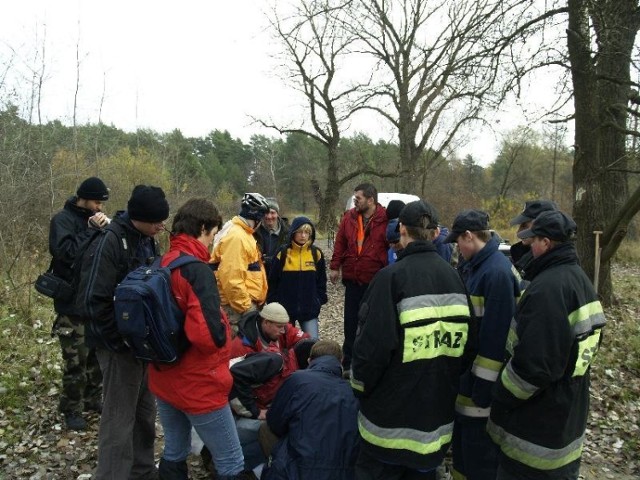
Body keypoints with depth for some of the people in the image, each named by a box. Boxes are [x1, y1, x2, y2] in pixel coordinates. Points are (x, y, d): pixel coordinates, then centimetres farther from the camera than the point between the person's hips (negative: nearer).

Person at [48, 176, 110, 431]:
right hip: (73, 303, -6)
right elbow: (68, 251, -23)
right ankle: (71, 409, 15)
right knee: (76, 360, -1)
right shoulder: (62, 220, -8)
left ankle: (92, 399, 30)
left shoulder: (93, 219, 11)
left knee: (98, 354, 14)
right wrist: (92, 229, -20)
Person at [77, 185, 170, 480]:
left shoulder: (147, 240, 6)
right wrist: (120, 342, -18)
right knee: (120, 417, 2)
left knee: (145, 410, 18)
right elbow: (92, 299, -23)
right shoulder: (108, 242, -20)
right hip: (121, 344, -8)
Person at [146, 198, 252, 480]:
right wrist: (225, 332, -12)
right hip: (198, 385, -8)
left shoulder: (161, 265, 2)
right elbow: (209, 335, -31)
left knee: (174, 454, 24)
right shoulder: (197, 270, -24)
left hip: (163, 380, 9)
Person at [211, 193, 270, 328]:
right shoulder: (236, 237, -18)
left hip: (246, 302, 11)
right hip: (238, 306, -11)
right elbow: (232, 278, -26)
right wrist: (246, 307, -20)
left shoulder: (243, 234, 16)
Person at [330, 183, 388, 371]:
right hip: (352, 279, 4)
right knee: (351, 322, 14)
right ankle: (348, 362, 28)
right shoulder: (349, 217, 3)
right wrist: (335, 267, 6)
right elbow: (340, 243, 9)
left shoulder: (386, 219, -11)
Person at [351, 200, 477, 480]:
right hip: (438, 409, 6)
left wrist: (360, 385, -3)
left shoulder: (392, 276, -17)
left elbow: (373, 342, -20)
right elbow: (468, 342, 6)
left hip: (392, 410, -5)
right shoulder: (453, 276, 1)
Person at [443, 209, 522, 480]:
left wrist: (484, 387, -21)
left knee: (479, 445, 6)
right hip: (467, 369, 9)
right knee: (462, 435, 23)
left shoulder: (497, 272, -24)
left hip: (482, 375, -9)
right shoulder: (473, 266, 7)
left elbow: (497, 334, -25)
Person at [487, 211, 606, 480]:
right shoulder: (580, 278, 6)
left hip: (538, 420, -9)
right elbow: (589, 340, 16)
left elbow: (532, 362, -28)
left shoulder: (547, 287, -25)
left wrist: (501, 400, -15)